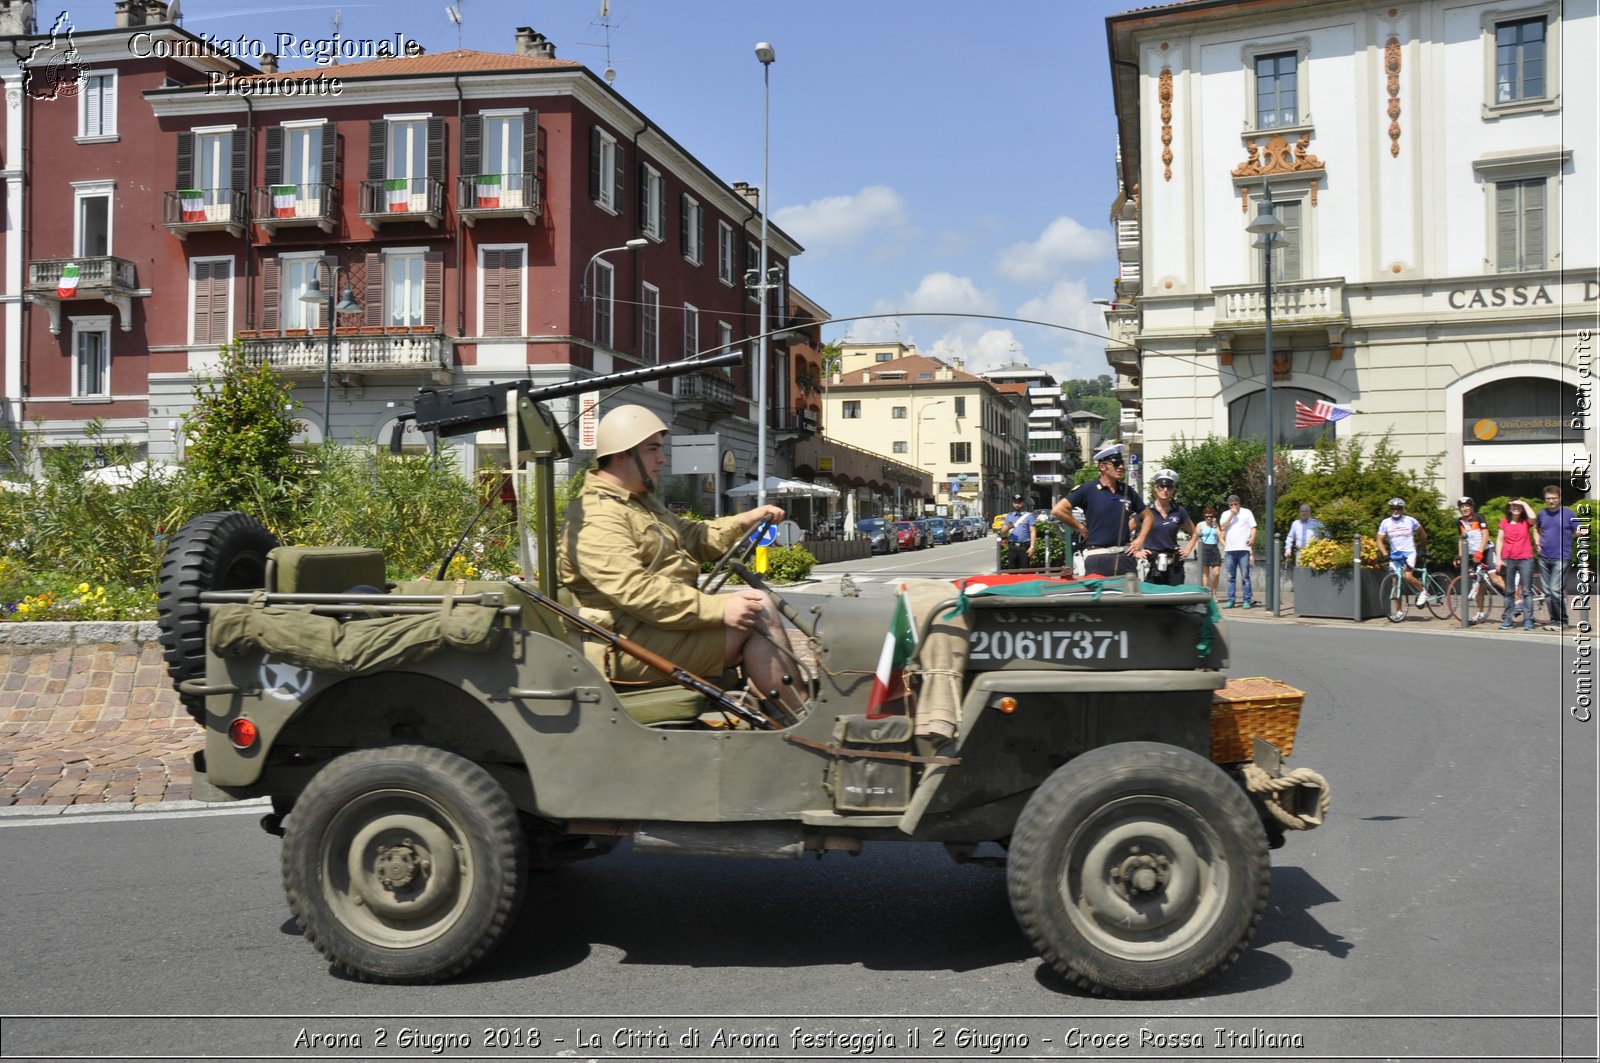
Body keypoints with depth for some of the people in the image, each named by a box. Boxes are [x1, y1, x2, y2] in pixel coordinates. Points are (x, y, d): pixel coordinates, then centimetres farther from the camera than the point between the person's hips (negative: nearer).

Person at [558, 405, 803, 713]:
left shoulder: (640, 502, 21)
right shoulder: (598, 520, -17)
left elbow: (690, 537, 26)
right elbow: (636, 592, -27)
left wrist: (743, 522, 8)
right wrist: (718, 608, -29)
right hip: (630, 645, -12)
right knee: (757, 612, -17)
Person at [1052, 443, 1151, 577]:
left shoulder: (1127, 491, 10)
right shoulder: (1088, 490, -3)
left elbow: (1147, 516, 22)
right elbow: (1058, 510, -9)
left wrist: (1140, 540, 9)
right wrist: (1081, 528, -3)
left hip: (1125, 555, 4)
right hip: (1097, 557, -4)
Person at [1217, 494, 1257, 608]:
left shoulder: (1246, 512, 6)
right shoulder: (1225, 514, 14)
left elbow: (1253, 528, 2)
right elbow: (1222, 528, 1)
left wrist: (1252, 539, -16)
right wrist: (1231, 515, -5)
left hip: (1243, 549, -3)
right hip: (1229, 550, 3)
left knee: (1245, 576, -4)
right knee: (1231, 577, 6)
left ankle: (1247, 600, -3)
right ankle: (1231, 600, 9)